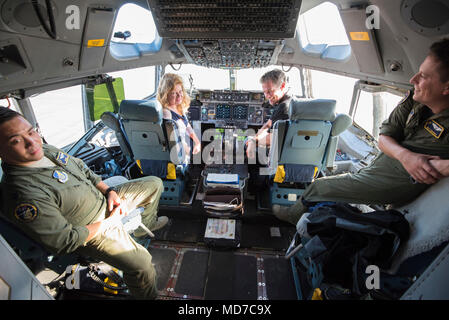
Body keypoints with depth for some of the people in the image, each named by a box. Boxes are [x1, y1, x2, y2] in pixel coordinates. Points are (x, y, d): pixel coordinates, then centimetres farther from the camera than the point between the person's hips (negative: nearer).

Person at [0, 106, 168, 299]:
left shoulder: (45, 150, -5)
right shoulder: (22, 195, -31)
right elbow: (65, 243, -27)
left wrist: (110, 191, -2)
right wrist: (108, 222, -18)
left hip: (103, 198, 9)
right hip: (93, 230, -8)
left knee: (155, 184, 15)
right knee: (141, 263, -26)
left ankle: (147, 223, 40)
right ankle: (148, 296, 8)